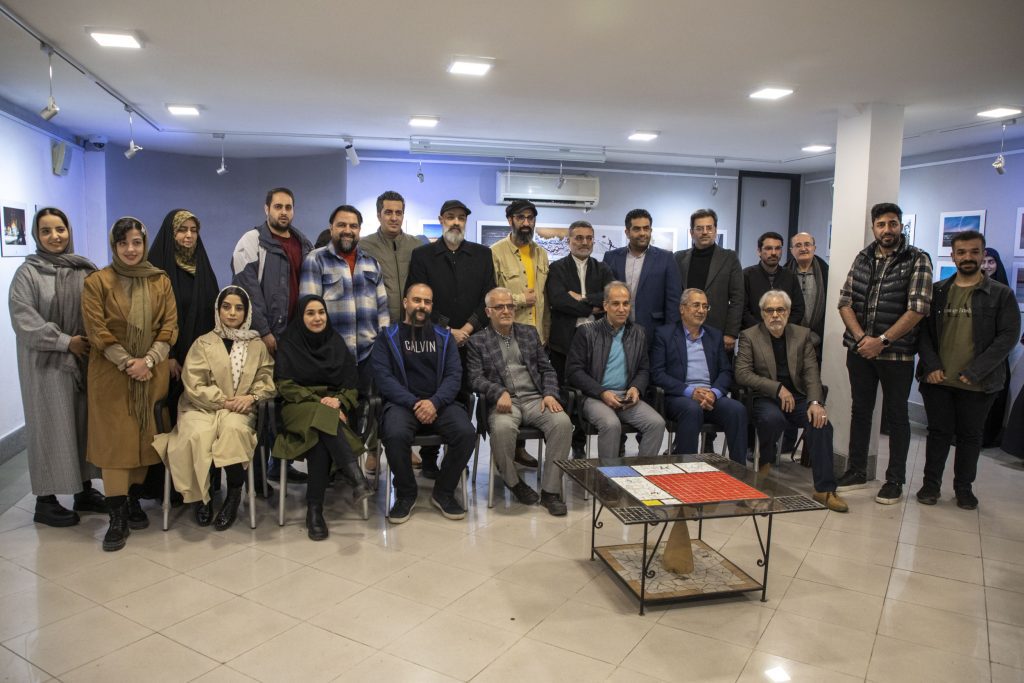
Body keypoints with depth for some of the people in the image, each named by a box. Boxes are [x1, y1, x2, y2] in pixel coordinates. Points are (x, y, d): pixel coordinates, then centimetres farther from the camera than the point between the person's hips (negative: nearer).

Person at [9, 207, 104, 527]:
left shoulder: (85, 270, 7)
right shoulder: (27, 273, -4)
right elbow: (23, 321, -12)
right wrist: (65, 341, -15)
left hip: (85, 360, 4)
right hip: (46, 362, -4)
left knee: (85, 422, 8)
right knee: (51, 426, 1)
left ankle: (84, 490, 20)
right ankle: (45, 501, 12)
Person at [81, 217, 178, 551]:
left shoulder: (161, 281, 7)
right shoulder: (97, 282, -1)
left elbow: (169, 326, 2)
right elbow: (96, 330, -7)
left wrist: (147, 361, -11)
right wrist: (127, 363, -15)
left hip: (153, 371, 3)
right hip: (111, 372, -2)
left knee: (145, 435, 6)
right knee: (114, 439, -3)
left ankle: (134, 501, 21)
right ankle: (117, 517, 0)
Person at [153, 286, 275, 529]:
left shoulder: (257, 345, 13)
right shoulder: (203, 343, 7)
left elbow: (266, 379, 6)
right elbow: (194, 385, -2)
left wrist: (251, 397, -14)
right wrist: (224, 401, -12)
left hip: (239, 410, 0)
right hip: (202, 407, 0)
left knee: (234, 429, -35)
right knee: (198, 435, -34)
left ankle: (234, 496, -19)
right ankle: (200, 496, -12)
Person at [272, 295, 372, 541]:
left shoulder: (337, 343, 14)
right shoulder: (288, 344, 8)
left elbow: (352, 385, 10)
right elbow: (284, 385, -1)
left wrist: (338, 400, -13)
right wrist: (317, 400, -14)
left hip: (334, 408, 2)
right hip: (300, 408, -2)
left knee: (321, 436, -35)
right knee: (322, 418, -38)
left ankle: (315, 509, -36)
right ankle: (356, 478, -49)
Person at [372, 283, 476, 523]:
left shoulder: (444, 336, 15)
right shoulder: (387, 337, 9)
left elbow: (454, 375, 4)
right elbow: (384, 377, -3)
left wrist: (434, 402, -15)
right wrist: (414, 404, -16)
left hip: (439, 403, 2)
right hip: (402, 403, -2)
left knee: (466, 433, -26)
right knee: (395, 435, -34)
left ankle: (443, 492, -1)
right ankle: (406, 493, -5)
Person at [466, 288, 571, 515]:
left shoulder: (529, 332, 19)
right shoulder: (477, 341, 10)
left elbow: (547, 369, 17)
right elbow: (476, 378, -2)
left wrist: (550, 394, -3)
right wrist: (500, 392, -21)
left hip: (535, 398, 3)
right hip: (503, 402, -3)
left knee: (563, 422, -27)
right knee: (502, 428, -37)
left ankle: (550, 490, -15)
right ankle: (513, 481, -8)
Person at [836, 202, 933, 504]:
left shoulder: (917, 260, -5)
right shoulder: (863, 258, 8)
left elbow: (917, 309, -13)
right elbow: (845, 302, 3)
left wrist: (882, 340, -17)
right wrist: (862, 338, -10)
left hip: (896, 353, -4)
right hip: (860, 350, 4)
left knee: (896, 415, 6)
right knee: (860, 410, 12)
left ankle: (895, 480, 18)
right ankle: (856, 471, 25)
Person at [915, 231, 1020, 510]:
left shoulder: (1001, 294, 0)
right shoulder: (937, 291, 6)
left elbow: (1008, 336, -6)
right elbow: (923, 330, 4)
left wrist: (975, 372, -14)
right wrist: (931, 365, -9)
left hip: (977, 383, -1)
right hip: (937, 379, 1)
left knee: (970, 435, 10)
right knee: (939, 432, 8)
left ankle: (964, 487, 24)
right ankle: (931, 484, 20)